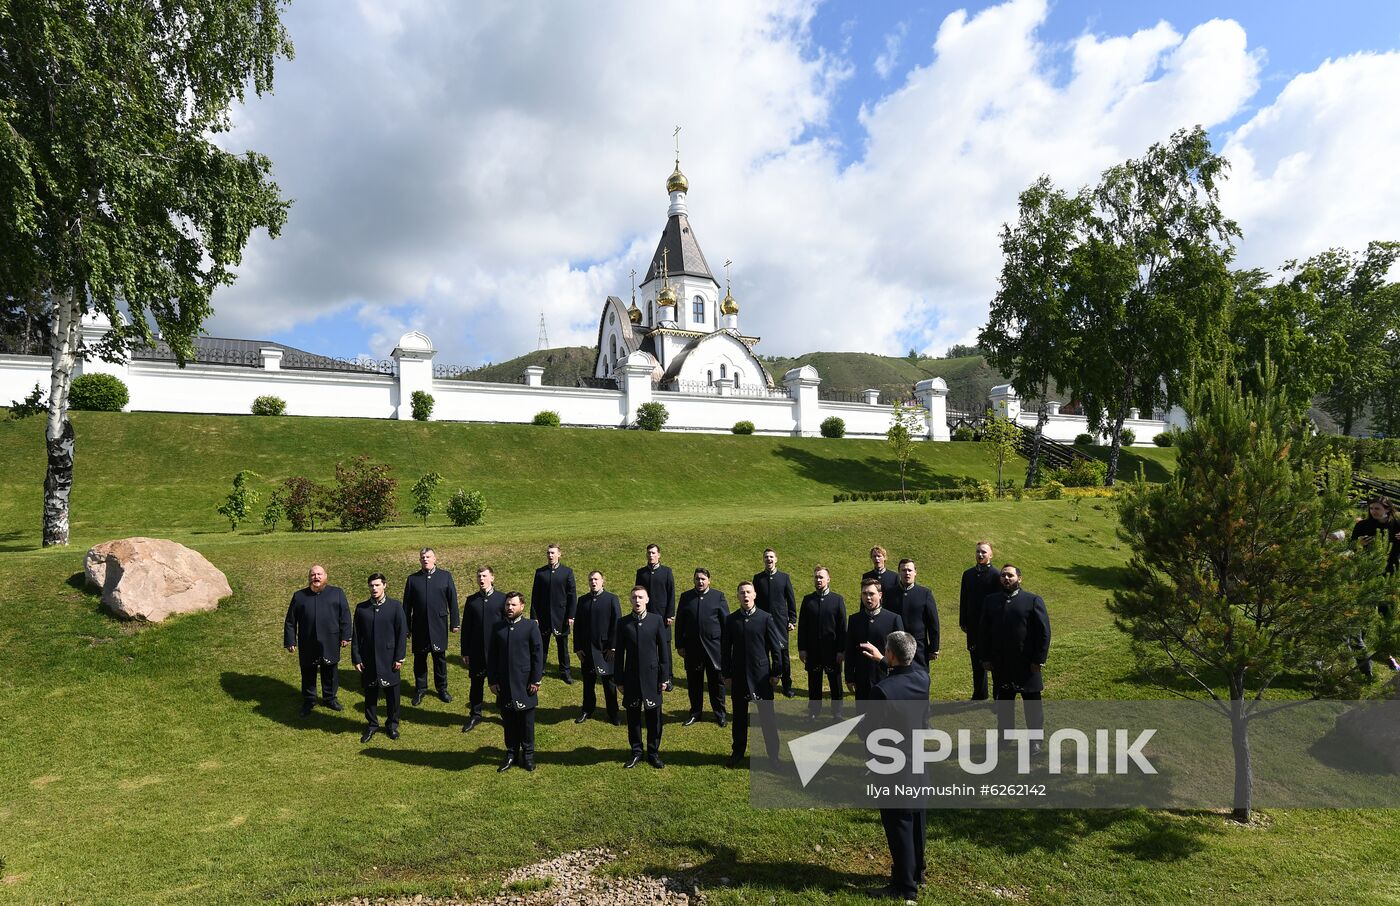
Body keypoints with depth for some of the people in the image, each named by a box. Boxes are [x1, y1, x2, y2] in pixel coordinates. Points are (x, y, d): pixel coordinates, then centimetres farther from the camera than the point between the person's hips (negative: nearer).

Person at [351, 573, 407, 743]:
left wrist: (400, 658, -7)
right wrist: (356, 658, 0)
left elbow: (402, 633, -4)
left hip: (389, 659, -1)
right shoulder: (361, 608, 2)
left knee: (392, 693, 8)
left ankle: (392, 724, 25)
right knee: (370, 694, 10)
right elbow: (356, 635, 4)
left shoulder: (396, 606, -4)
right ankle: (372, 725, 27)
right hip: (368, 659, 2)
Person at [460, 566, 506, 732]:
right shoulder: (471, 600, 1)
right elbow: (466, 627, 3)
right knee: (476, 683, 12)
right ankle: (475, 715, 28)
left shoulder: (501, 599, -5)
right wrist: (465, 652, 2)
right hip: (477, 650, 2)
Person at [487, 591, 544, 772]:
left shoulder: (531, 626, -4)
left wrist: (536, 680, -7)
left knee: (526, 721, 8)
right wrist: (492, 681, 2)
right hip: (504, 684, 3)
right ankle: (511, 754, 25)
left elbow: (538, 654, -5)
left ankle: (528, 755, 22)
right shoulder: (498, 628, 5)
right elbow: (492, 656, 7)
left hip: (525, 683, -2)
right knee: (508, 721, 11)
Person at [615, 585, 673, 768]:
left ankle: (653, 753, 22)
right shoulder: (623, 623, -1)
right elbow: (619, 653, 3)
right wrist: (619, 680, 1)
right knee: (633, 717, 10)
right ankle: (636, 752, 25)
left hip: (652, 676, -1)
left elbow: (663, 650, 0)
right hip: (631, 678, 1)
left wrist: (665, 677, -2)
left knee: (654, 717, 7)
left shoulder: (657, 621, -3)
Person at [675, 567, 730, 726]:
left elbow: (726, 621, 2)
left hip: (714, 646, -1)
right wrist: (679, 645, 3)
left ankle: (720, 713, 20)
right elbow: (679, 622, 7)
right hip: (692, 648, 2)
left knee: (716, 682, 7)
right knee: (693, 682, 9)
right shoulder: (685, 597, 5)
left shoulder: (718, 596, 1)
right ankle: (695, 713, 24)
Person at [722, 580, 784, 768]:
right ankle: (738, 752, 26)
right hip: (738, 675, 2)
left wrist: (776, 673, -3)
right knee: (739, 716, 12)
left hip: (761, 675, -2)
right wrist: (726, 675, 3)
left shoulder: (766, 618, -3)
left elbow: (776, 647, -1)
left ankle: (773, 754, 15)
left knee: (767, 716, 3)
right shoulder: (731, 620, 2)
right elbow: (726, 649, 5)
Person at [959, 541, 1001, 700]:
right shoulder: (968, 574, 8)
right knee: (976, 660, 12)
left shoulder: (996, 575, -8)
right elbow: (963, 599, 10)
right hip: (973, 625, 5)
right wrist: (963, 622, 8)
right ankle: (979, 695, 22)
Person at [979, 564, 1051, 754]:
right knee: (1003, 702, 13)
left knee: (1032, 703, 8)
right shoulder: (990, 601, 6)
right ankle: (1004, 737, 27)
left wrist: (1039, 660, -10)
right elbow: (983, 631, 8)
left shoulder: (1033, 601, -4)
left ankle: (1036, 741, 21)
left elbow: (1044, 632, -7)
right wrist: (986, 658, 3)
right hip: (1000, 665, 3)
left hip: (1027, 664, -3)